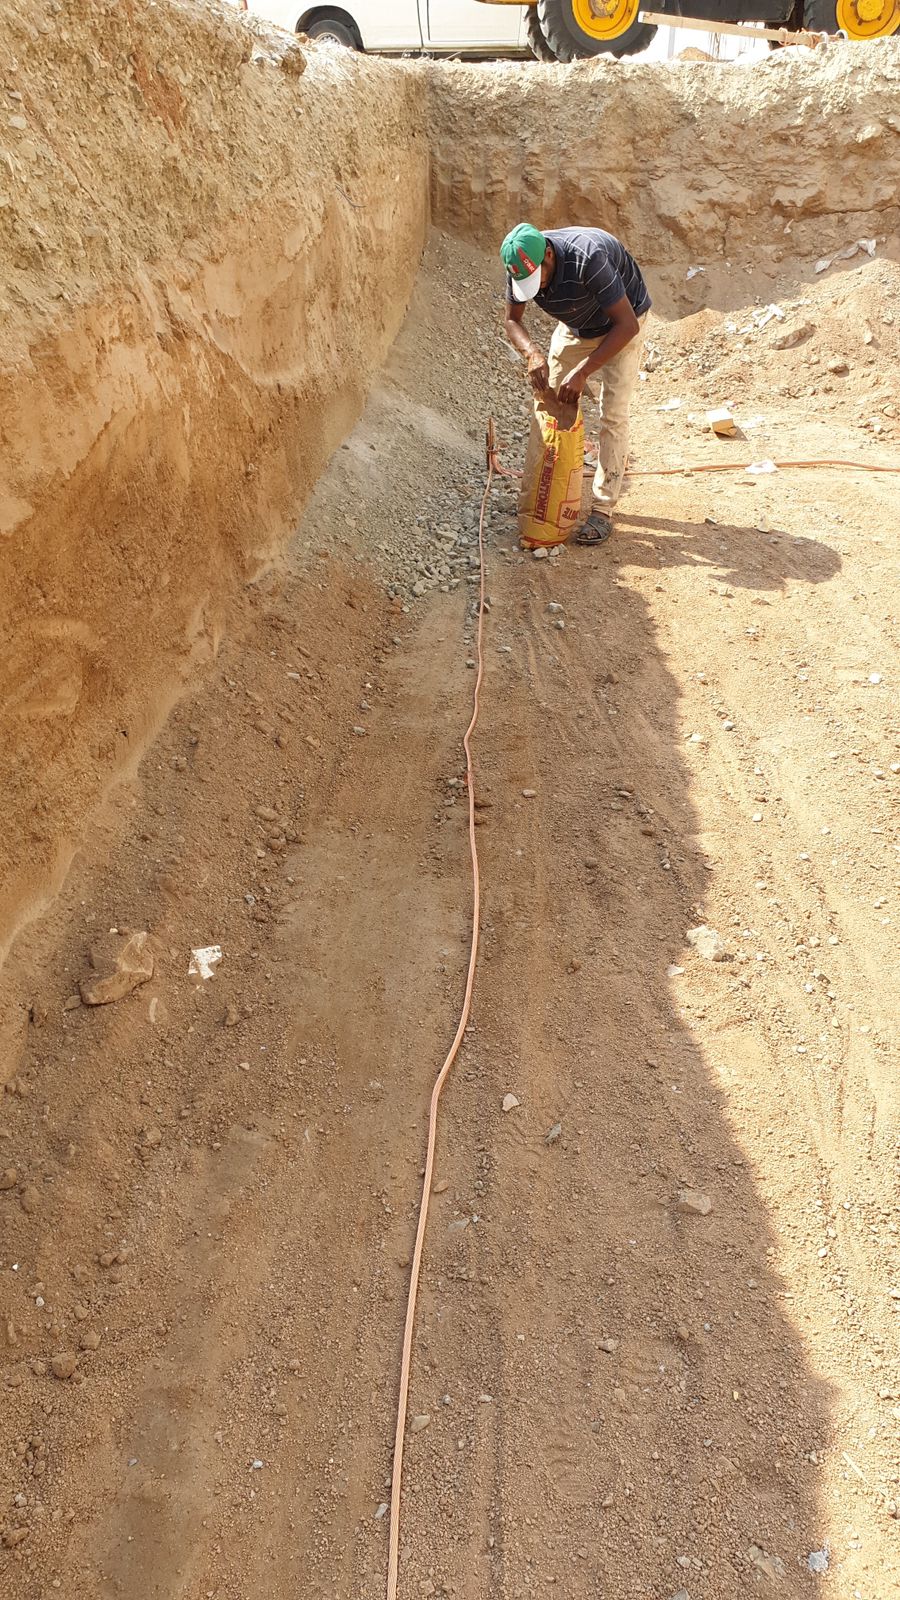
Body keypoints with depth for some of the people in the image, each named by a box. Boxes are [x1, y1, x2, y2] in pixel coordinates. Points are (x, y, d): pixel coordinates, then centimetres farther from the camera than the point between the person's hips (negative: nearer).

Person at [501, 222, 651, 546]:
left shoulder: (587, 258, -40)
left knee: (613, 415, -13)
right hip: (575, 326, 6)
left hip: (620, 326, -6)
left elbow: (628, 325, -38)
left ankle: (602, 509, -9)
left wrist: (582, 372, -41)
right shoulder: (521, 265, -23)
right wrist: (532, 353, -29)